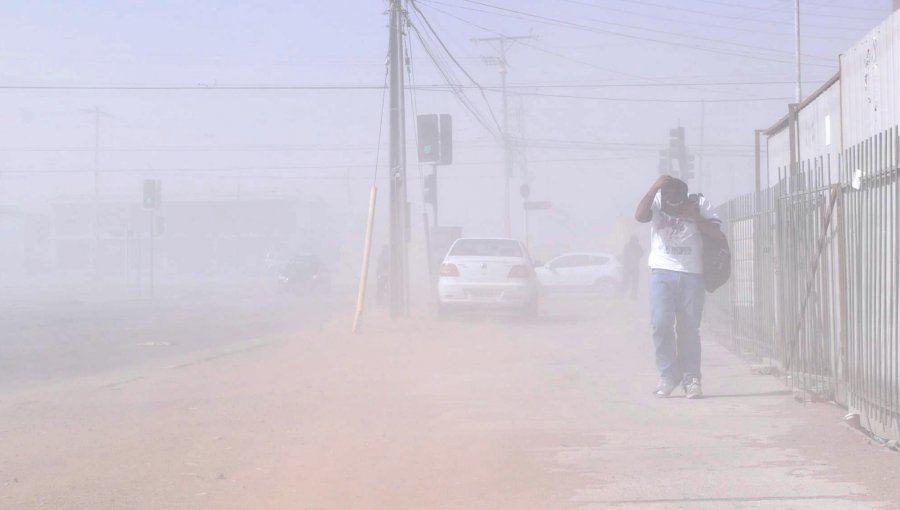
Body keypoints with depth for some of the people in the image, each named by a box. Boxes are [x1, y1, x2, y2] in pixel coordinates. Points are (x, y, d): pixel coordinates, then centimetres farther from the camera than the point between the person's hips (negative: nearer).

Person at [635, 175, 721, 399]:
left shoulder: (699, 203, 3)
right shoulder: (656, 201, 0)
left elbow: (714, 230, -1)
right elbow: (639, 216, -18)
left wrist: (695, 216, -15)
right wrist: (654, 187, -22)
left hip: (692, 274, 1)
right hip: (662, 273, 0)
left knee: (689, 328, 1)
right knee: (661, 324, -10)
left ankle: (691, 378, 8)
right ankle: (667, 375, 0)